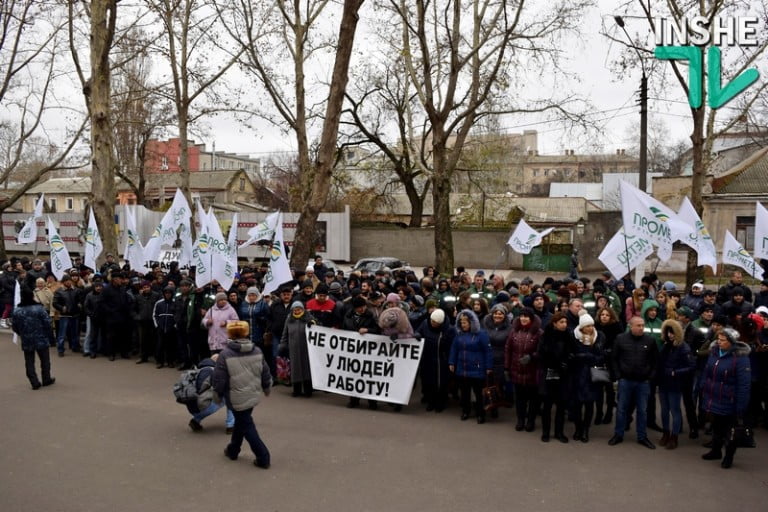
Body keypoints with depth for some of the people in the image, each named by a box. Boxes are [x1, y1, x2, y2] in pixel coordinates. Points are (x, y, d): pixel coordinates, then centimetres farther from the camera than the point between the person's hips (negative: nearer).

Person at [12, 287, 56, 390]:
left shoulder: (16, 311, -5)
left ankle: (34, 382, 9)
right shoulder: (39, 308, -14)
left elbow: (14, 327, 1)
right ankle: (46, 379, 23)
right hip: (41, 339, -2)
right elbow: (47, 323, -12)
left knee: (29, 362, 11)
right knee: (45, 360, 14)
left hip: (26, 341, 2)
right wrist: (50, 336, 1)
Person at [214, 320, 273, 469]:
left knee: (247, 426, 5)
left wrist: (218, 395, 8)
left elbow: (219, 379, -12)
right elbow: (266, 374, 6)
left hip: (237, 399, -5)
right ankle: (233, 450, 38)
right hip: (254, 395, 5)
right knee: (241, 421, 23)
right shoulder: (257, 351, -1)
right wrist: (267, 389, 24)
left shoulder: (225, 354, -16)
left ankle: (263, 458, 3)